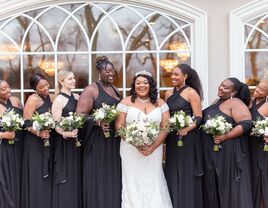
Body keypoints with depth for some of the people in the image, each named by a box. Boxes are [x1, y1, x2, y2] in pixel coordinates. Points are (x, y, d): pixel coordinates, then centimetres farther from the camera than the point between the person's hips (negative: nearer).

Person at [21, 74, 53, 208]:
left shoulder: (49, 97, 8)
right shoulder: (33, 99, -13)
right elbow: (26, 122, -17)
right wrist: (39, 133, -29)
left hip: (48, 141, 7)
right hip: (35, 142, -7)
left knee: (47, 176, 12)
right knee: (37, 176, -1)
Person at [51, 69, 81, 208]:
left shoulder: (76, 97, 9)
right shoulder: (59, 100, -10)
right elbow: (56, 124, -16)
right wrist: (66, 133, -33)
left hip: (77, 141, 6)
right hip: (65, 143, -6)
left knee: (76, 176, 11)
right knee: (66, 177, -1)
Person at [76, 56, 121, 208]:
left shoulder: (116, 90, 14)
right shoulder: (91, 90, -7)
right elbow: (80, 114, -13)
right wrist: (98, 122, -26)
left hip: (115, 141, 7)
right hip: (98, 142, -7)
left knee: (114, 178, 10)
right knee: (99, 179, -1)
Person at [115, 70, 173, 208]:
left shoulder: (160, 103, 5)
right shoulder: (126, 102, 0)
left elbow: (165, 127, 1)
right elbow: (119, 127, -5)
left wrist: (153, 147, -12)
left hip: (154, 150, 1)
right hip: (131, 150, -1)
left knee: (153, 184, 3)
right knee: (133, 185, 2)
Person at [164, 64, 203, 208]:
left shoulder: (191, 93, -6)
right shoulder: (168, 93, 11)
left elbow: (198, 118, -10)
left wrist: (186, 129, -26)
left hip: (188, 139, -6)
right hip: (172, 139, 6)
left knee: (187, 175, -1)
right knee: (172, 174, 7)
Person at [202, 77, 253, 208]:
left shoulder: (236, 103, -12)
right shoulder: (218, 102, 13)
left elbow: (246, 124, -22)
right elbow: (207, 119, 24)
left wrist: (224, 137, -24)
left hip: (229, 152, -8)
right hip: (212, 152, 8)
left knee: (229, 185, -1)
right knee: (213, 184, 13)